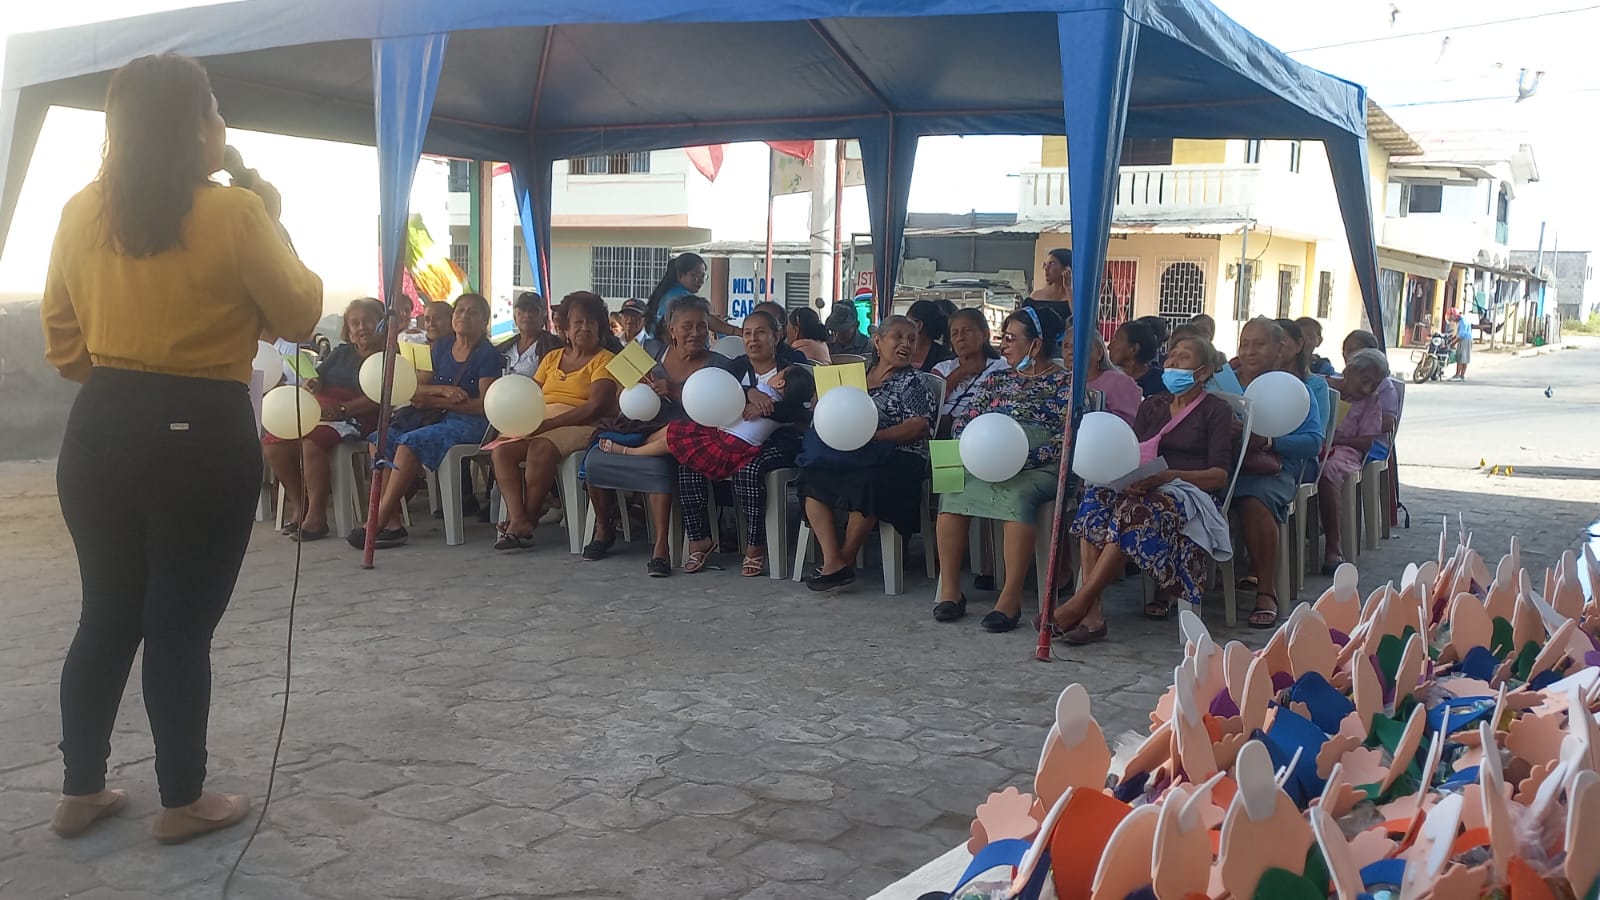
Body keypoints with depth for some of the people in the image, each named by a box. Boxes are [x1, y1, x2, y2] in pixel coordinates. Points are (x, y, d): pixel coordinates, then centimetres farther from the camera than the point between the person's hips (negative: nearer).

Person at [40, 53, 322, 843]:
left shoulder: (81, 212, 4)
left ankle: (80, 792, 26)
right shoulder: (233, 213, -13)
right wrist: (272, 222, 6)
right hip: (201, 437, -5)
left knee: (106, 615, 17)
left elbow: (62, 337, 11)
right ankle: (183, 802, 18)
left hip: (99, 430, 5)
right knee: (181, 627, 5)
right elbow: (300, 317, -2)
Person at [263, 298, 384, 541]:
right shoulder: (342, 352, 23)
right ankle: (299, 505, -1)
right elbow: (316, 377, 14)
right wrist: (313, 384, -12)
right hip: (319, 412, 7)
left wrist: (342, 409, -21)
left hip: (357, 418, -7)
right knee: (273, 444, -14)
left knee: (312, 441, -35)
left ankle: (316, 516, -29)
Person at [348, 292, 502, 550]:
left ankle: (377, 524, -29)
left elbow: (485, 404, -12)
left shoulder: (488, 355, -1)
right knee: (380, 440, -14)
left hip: (468, 423, -7)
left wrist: (435, 401, -13)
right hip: (435, 417, 7)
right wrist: (443, 389, -11)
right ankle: (392, 524, -22)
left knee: (410, 443, -30)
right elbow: (415, 388, 10)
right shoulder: (440, 348, 18)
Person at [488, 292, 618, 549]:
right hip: (539, 426, 6)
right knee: (501, 450, -22)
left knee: (540, 448, -36)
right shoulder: (552, 357, 23)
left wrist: (548, 424, -18)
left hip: (579, 426, -6)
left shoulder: (604, 360, 3)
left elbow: (595, 407, -11)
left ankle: (527, 519, -23)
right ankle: (518, 520, -32)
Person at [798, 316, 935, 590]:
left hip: (897, 458, -5)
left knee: (864, 483, -36)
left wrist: (874, 436, -17)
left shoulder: (911, 380, 5)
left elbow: (920, 426, -8)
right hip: (851, 453, 6)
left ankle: (845, 560, -17)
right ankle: (832, 562, -28)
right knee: (812, 476, -21)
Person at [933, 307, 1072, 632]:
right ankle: (949, 590, -26)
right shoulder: (998, 380, 22)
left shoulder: (1064, 382, 5)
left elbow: (1066, 440, -8)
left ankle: (1011, 598, -36)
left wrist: (1023, 457, -20)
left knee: (1017, 495, -37)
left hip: (1040, 470, -4)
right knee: (954, 490, -26)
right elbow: (963, 424, 15)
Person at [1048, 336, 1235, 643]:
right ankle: (1092, 614, -40)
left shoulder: (1216, 409, 7)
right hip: (1146, 491, 5)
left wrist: (1168, 475, -21)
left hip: (1191, 494, -5)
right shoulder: (1151, 406, 24)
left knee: (1136, 511, -37)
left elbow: (1220, 475, -4)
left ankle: (1080, 603, -38)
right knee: (1096, 499, -29)